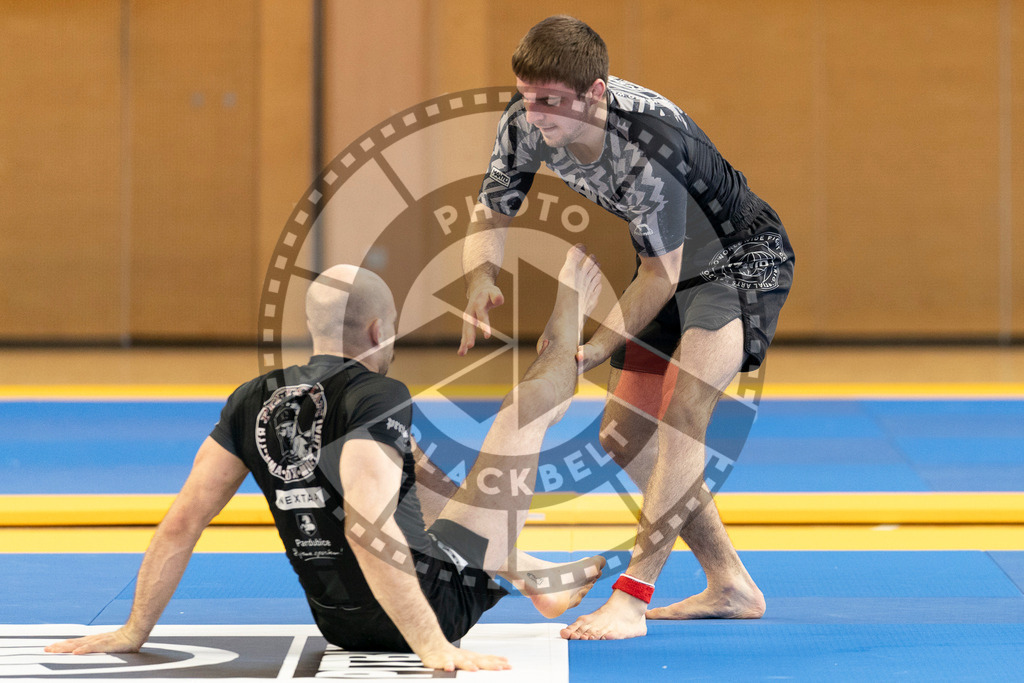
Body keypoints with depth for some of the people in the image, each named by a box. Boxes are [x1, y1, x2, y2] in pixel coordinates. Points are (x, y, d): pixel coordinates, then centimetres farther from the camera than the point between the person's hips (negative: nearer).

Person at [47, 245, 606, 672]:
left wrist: (135, 631, 6)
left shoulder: (253, 402, -1)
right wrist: (433, 648, -38)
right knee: (527, 404, 4)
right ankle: (570, 309, 32)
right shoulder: (378, 397, -20)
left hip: (339, 624, 6)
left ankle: (544, 584, 46)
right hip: (434, 603, -6)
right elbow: (367, 527, -34)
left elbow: (183, 521, -2)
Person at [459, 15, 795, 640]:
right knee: (624, 435, 8)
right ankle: (731, 587, 17)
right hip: (671, 267, 9)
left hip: (742, 259, -9)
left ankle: (632, 596, -29)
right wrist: (479, 289, -23)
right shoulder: (528, 124, -17)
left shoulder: (648, 142, -37)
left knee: (684, 412, -28)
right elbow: (491, 212, -3)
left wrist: (595, 348, -31)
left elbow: (661, 274, -29)